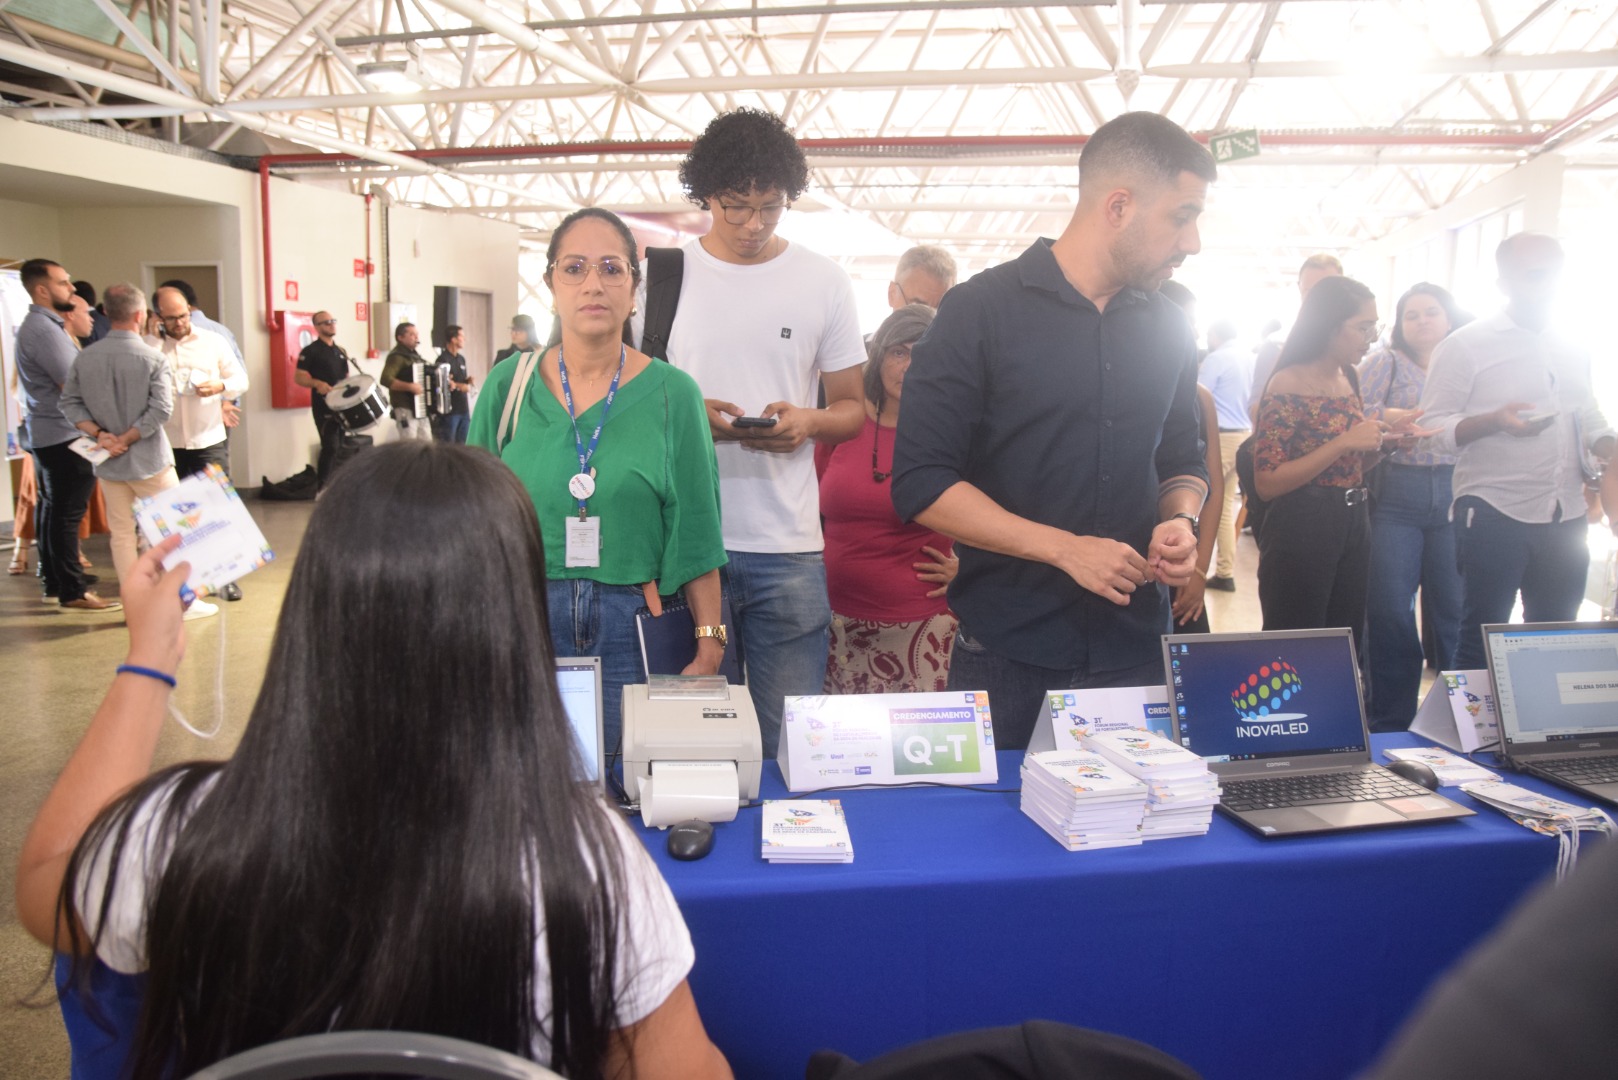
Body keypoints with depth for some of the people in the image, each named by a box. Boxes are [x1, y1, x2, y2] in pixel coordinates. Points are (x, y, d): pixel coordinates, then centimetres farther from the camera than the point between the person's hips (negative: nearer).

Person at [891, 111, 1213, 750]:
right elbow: (921, 485, -13)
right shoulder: (980, 311, -7)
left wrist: (1181, 520, -1)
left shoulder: (1168, 327, 10)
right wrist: (1065, 548, -18)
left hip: (1138, 648, 5)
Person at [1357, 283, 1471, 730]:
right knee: (1390, 612, -3)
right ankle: (1388, 724, 8)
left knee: (1453, 610, 4)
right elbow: (1356, 413, -9)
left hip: (1455, 497, 2)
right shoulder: (1385, 363, 9)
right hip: (1396, 496, -2)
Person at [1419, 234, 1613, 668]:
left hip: (1565, 519, 6)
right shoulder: (1466, 346, -5)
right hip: (1494, 515, -6)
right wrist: (1496, 421, -25)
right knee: (1479, 641, 3)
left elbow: (1589, 419, 23)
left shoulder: (1574, 352, 14)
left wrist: (1608, 445, 2)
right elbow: (1433, 428, -9)